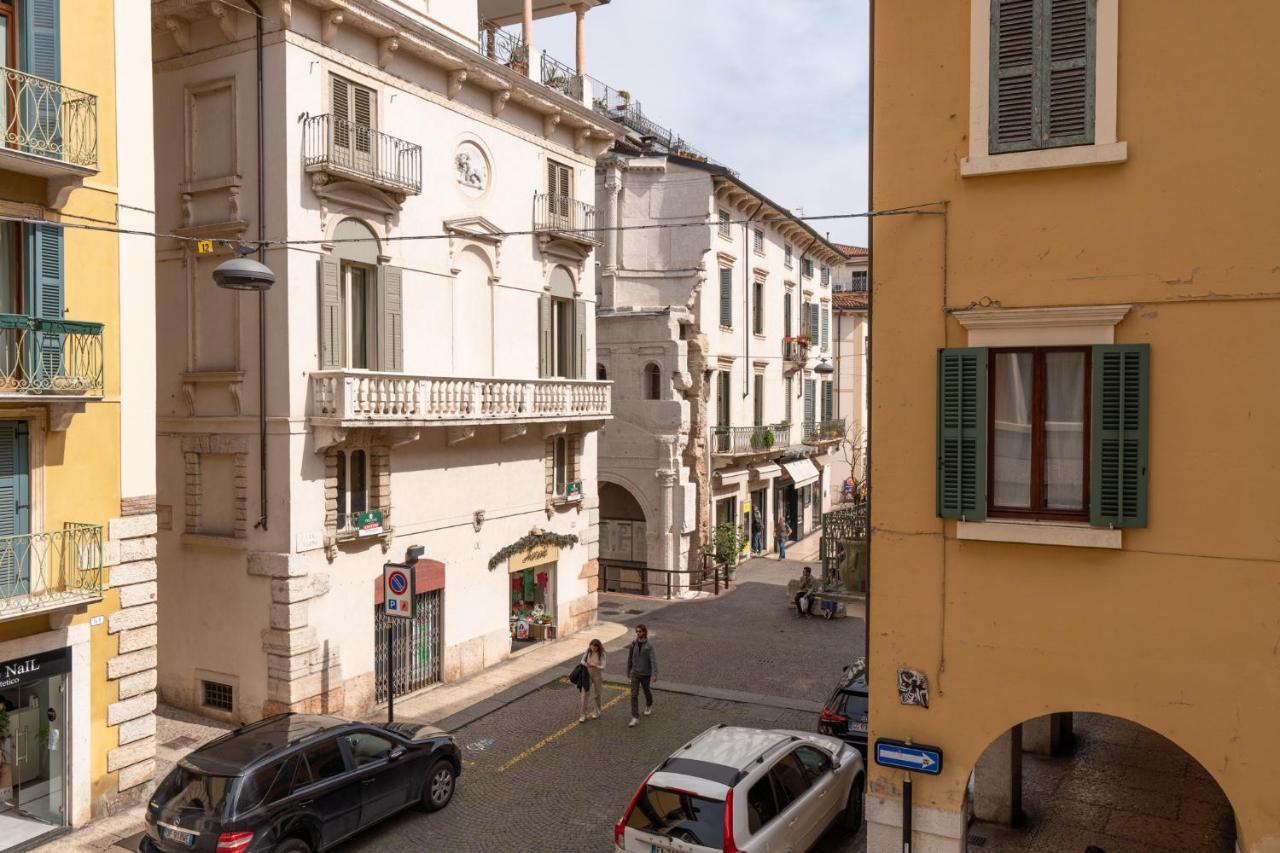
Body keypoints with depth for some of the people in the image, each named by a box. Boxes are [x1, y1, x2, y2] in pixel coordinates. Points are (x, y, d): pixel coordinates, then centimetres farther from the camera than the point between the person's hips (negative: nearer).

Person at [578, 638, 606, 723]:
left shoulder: (601, 655, -13)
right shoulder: (588, 652, -5)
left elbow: (603, 667, -17)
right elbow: (582, 660, 4)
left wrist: (594, 665, -34)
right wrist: (585, 664, -19)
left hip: (597, 676, -2)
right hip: (587, 675, 2)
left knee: (597, 694, 13)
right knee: (585, 693, -4)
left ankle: (597, 712, 34)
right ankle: (583, 714, 3)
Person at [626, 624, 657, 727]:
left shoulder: (649, 645, -16)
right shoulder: (633, 644, -5)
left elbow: (653, 660, -22)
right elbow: (629, 659, 7)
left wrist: (655, 674, -30)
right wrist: (628, 671, 14)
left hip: (645, 674, -2)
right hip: (635, 673, 2)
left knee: (646, 691, 20)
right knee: (634, 695, -7)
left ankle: (649, 706, 51)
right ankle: (635, 717, -5)